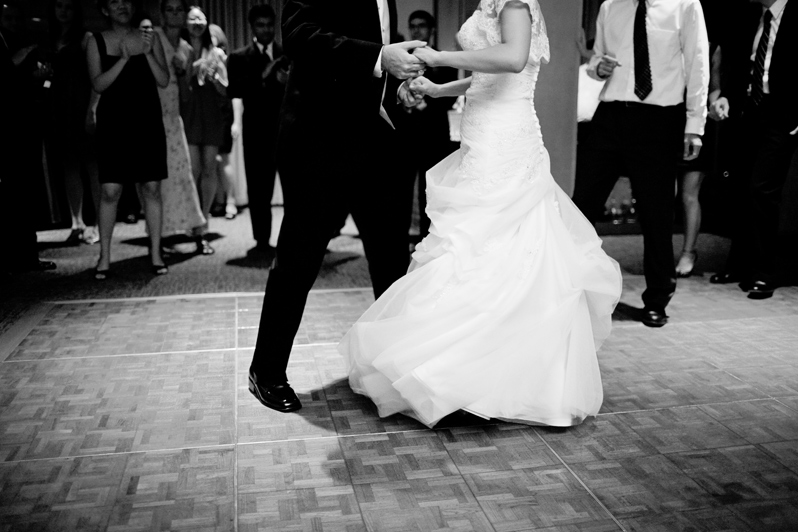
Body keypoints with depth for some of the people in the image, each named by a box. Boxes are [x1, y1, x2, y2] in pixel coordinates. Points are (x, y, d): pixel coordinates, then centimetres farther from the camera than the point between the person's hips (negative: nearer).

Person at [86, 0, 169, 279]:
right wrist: (124, 58, -15)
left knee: (151, 188, 1)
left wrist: (148, 53, -11)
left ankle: (156, 253, 10)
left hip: (148, 122, 1)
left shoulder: (150, 38, 9)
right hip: (113, 123, -1)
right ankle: (104, 256, 7)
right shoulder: (97, 41, 6)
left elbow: (164, 81, 3)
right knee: (110, 191, -4)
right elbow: (98, 84, -5)